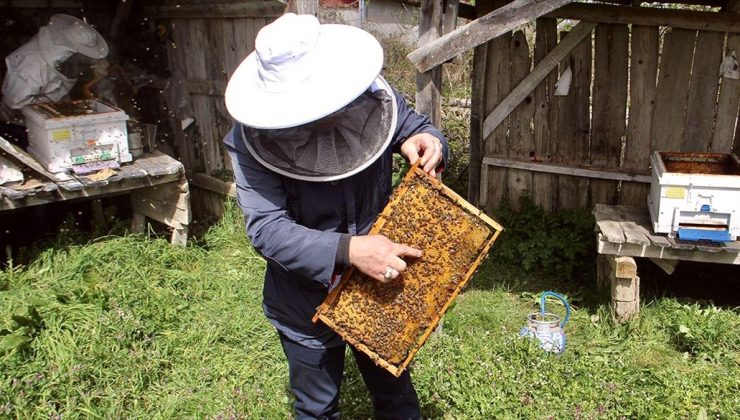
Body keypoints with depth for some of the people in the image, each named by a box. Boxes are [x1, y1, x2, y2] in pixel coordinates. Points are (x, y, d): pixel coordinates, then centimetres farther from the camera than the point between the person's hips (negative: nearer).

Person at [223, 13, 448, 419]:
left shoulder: (372, 95, -18)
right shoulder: (252, 140, -24)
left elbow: (417, 127, -1)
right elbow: (266, 227, -30)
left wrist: (426, 142, -26)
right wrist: (348, 251, -43)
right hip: (308, 305, -2)